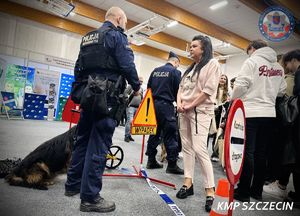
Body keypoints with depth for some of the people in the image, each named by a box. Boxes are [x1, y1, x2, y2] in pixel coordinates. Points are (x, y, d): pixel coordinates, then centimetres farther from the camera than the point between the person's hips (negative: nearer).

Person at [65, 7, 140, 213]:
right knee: (98, 145, -7)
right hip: (106, 98, -8)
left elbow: (78, 68, 21)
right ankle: (90, 197, 0)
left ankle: (73, 184, 27)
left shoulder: (88, 37, 22)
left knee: (83, 140, 15)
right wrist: (136, 86, 3)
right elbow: (127, 65, -13)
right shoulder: (116, 35, -3)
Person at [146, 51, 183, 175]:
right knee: (170, 135, -1)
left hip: (153, 104, 6)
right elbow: (178, 90, -6)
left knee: (154, 133, 13)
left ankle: (151, 161, 19)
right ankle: (172, 165, 4)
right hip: (166, 105, -6)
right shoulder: (175, 72, -3)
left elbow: (148, 87, 14)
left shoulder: (155, 71, 13)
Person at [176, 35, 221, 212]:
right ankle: (188, 183, 15)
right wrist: (179, 104, -3)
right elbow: (181, 87, 16)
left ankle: (210, 191, -6)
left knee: (199, 149, -15)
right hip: (185, 112, 8)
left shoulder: (212, 63, -2)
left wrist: (191, 105, -11)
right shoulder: (190, 67, 20)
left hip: (200, 111, -7)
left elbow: (209, 90, -12)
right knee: (187, 148, 7)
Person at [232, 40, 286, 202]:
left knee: (247, 153, -1)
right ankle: (257, 190, 21)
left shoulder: (251, 62, -4)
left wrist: (234, 100, 3)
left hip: (251, 113, -6)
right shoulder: (279, 67, 14)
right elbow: (281, 90, 15)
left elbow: (241, 85, -12)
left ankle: (244, 192, 5)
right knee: (261, 154, 11)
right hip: (269, 113, 6)